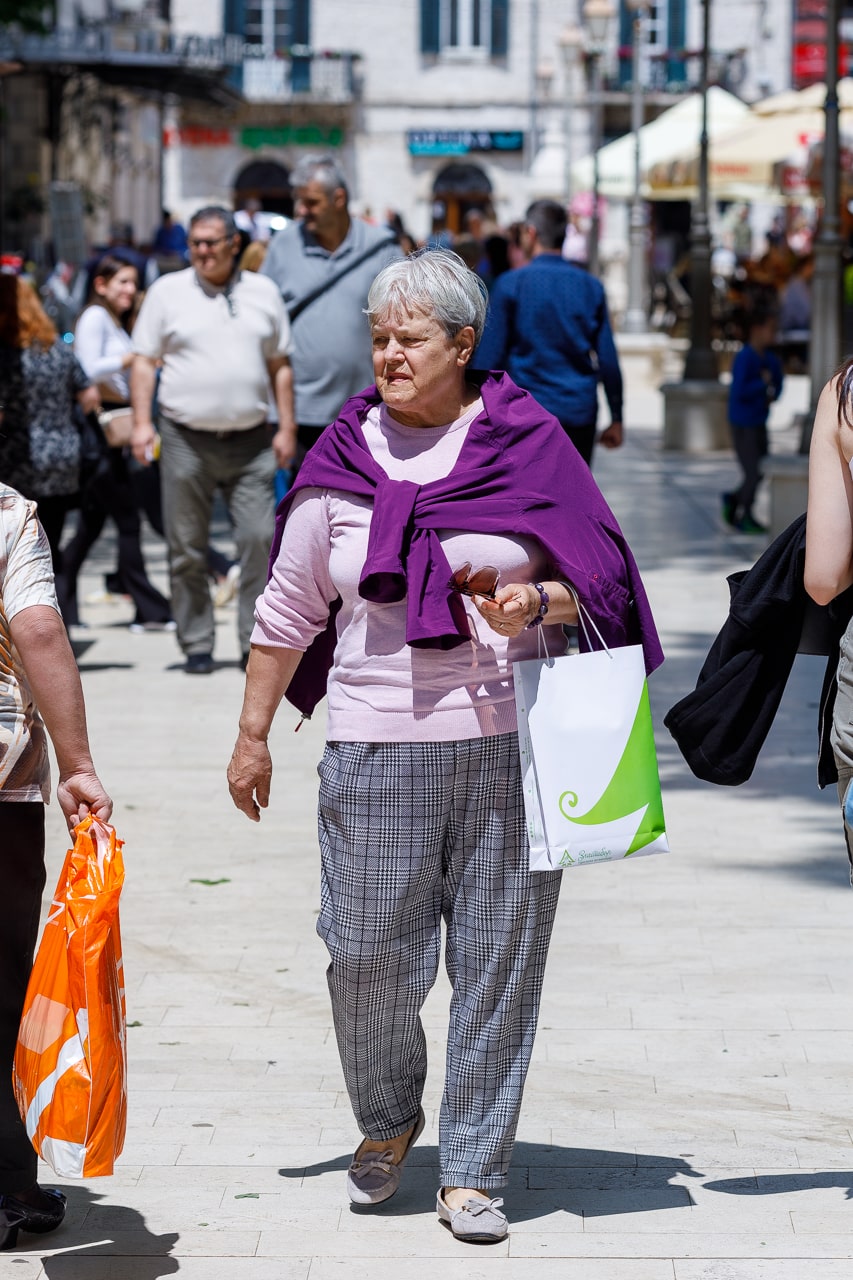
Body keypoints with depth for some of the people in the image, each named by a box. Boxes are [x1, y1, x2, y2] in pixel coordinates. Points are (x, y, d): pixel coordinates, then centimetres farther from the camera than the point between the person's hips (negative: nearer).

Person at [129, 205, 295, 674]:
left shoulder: (263, 293, 10)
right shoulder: (167, 291, 5)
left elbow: (280, 365, 14)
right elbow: (144, 361, 5)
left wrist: (287, 427, 6)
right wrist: (142, 422, -6)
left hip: (250, 441, 1)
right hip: (186, 439, -1)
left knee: (260, 540, -7)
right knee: (186, 549, 2)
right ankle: (196, 646, 11)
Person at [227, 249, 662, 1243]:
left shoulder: (525, 442, 2)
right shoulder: (344, 455, 6)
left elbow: (598, 578, 5)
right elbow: (290, 608, 12)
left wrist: (537, 602, -16)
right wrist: (253, 733, 12)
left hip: (512, 736, -1)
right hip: (377, 742, 1)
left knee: (498, 955, 2)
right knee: (366, 950, -2)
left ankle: (472, 1169, 13)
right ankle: (386, 1120, 27)